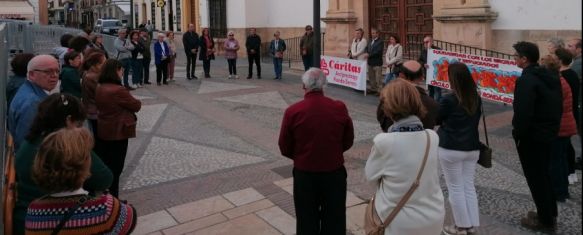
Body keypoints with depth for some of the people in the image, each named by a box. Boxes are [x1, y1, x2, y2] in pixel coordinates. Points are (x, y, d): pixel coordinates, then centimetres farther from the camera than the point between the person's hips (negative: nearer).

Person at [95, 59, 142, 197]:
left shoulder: (99, 88, 3)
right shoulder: (118, 90, -24)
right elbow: (136, 106, -15)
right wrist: (136, 102, 8)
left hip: (103, 131, 8)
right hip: (118, 133, -8)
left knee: (104, 164, 20)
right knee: (115, 167, 4)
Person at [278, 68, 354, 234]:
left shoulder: (293, 111, -16)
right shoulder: (340, 108, -12)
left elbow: (285, 148, -5)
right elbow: (348, 141, 2)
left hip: (304, 174, -1)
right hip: (335, 172, 1)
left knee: (307, 221, 17)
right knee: (334, 220, 19)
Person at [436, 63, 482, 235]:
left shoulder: (448, 100, -17)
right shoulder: (476, 99, 1)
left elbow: (436, 119, -3)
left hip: (451, 149, -6)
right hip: (472, 148, 6)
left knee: (455, 188, 6)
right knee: (469, 186, 15)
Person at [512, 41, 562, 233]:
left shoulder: (526, 80, -23)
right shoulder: (550, 77, 7)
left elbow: (523, 113, -26)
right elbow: (557, 106, 13)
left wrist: (517, 134, -13)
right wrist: (553, 126, 20)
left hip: (532, 136, -9)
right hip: (548, 133, 9)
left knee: (535, 177, 3)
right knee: (543, 174, 21)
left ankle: (545, 221, 14)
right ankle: (550, 214, 32)